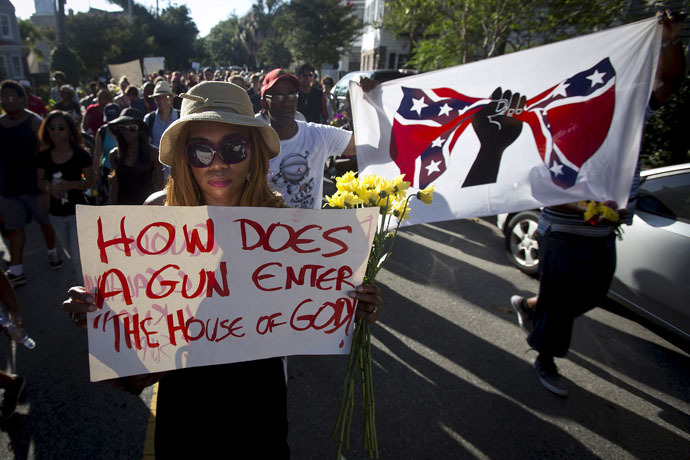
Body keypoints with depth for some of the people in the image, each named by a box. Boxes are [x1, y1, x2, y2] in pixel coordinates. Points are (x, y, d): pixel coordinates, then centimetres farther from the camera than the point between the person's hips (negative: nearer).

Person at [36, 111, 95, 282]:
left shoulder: (80, 155, -13)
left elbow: (91, 181, -8)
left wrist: (71, 184, -25)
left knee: (78, 257, -7)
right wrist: (49, 187, -15)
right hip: (56, 213, 5)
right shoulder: (44, 156, -2)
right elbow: (40, 181, 7)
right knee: (71, 254, 21)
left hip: (77, 211, -5)